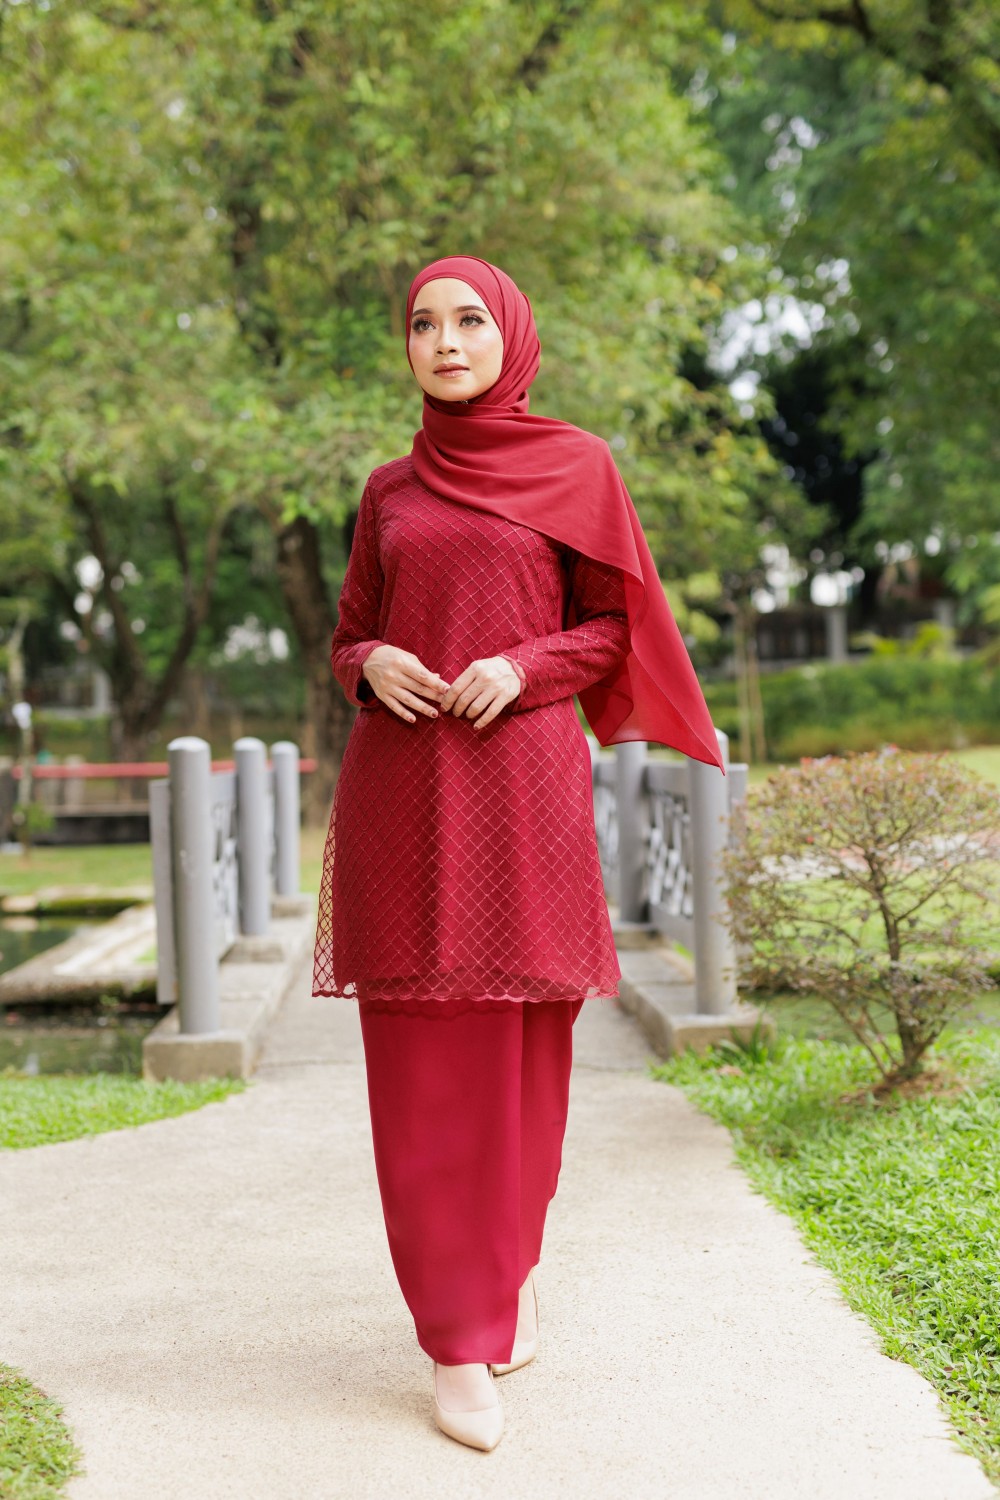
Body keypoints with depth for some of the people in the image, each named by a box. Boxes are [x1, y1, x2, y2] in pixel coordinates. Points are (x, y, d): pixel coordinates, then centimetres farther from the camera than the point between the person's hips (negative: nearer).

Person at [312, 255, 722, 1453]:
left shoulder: (577, 466, 6)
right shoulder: (389, 490, 14)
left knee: (515, 1051, 4)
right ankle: (457, 1344, 6)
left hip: (522, 780, -2)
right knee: (424, 1059, -1)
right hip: (402, 788, 2)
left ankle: (513, 1259, 31)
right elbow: (350, 638, 16)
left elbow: (612, 629, 6)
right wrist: (372, 665, -7)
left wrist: (523, 667, -12)